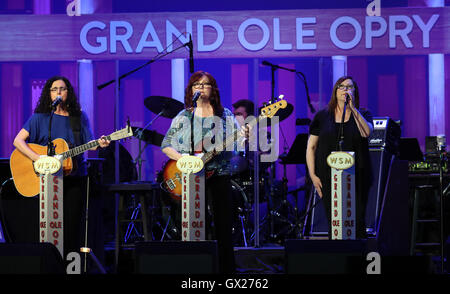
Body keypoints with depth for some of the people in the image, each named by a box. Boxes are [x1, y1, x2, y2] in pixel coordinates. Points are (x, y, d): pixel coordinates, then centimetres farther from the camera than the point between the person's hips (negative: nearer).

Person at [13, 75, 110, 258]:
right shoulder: (40, 118, 1)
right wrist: (38, 159, -19)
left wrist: (99, 143, -17)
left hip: (75, 176, 2)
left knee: (73, 222, 0)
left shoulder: (79, 118, 9)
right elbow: (18, 141, -6)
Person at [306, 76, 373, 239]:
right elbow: (311, 147, 8)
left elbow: (366, 132, -15)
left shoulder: (363, 115, 8)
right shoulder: (322, 116, 8)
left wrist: (353, 108, -15)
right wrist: (313, 175, 0)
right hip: (328, 178, 1)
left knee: (357, 223, -4)